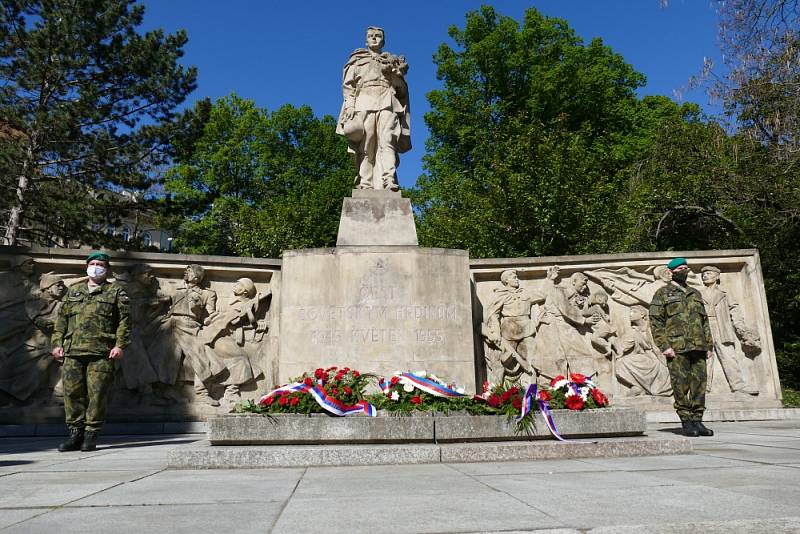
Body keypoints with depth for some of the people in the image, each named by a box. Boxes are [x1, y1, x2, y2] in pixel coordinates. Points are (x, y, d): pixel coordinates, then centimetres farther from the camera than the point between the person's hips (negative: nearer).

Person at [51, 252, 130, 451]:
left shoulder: (116, 292, 9)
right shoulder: (73, 291, 22)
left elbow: (124, 321, 1)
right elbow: (62, 319, 20)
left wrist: (120, 345, -9)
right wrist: (57, 343, 9)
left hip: (102, 353, -4)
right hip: (72, 352, 4)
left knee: (97, 394, -5)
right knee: (72, 392, 2)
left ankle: (91, 435, 4)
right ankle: (76, 433, 12)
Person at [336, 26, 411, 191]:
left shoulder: (393, 60, 29)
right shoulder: (358, 59, 26)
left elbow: (402, 88, 20)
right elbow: (348, 85, 14)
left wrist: (394, 73, 2)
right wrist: (350, 105, -3)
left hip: (388, 102, 0)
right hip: (364, 102, 0)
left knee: (387, 141, -21)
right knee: (365, 146, -13)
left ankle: (388, 180, -34)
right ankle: (365, 184, -18)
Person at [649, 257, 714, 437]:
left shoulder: (695, 294, 22)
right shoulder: (662, 293, 4)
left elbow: (704, 321, 22)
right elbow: (655, 321, -4)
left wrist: (709, 345, 13)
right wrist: (664, 346, -12)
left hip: (698, 347, 5)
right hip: (677, 348, -5)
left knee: (699, 383, 3)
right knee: (681, 385, -3)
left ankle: (697, 420, 12)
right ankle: (686, 422, 5)